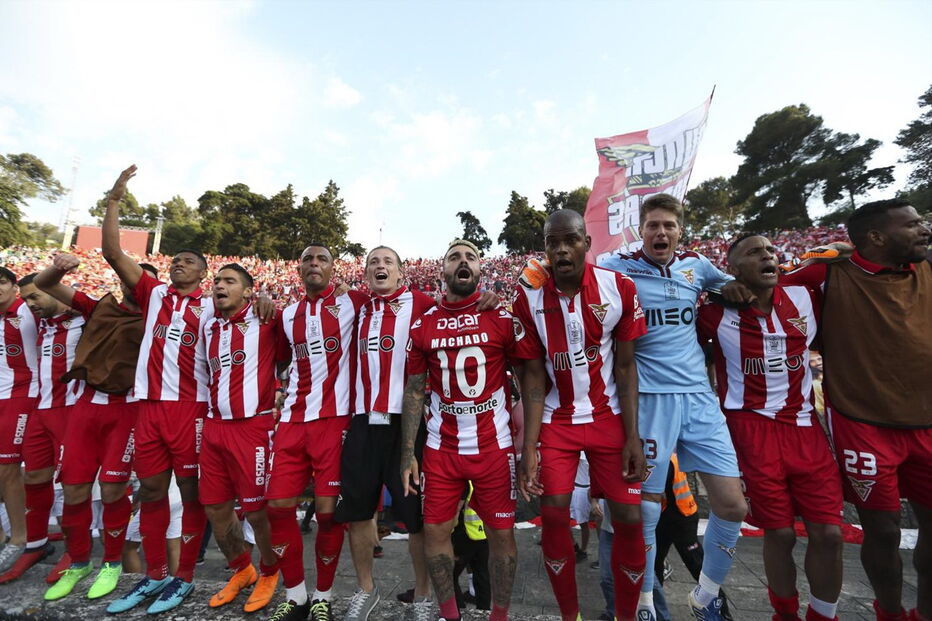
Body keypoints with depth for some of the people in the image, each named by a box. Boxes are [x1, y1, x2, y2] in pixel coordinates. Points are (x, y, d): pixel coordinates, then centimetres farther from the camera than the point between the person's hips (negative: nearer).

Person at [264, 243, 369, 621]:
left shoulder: (351, 303, 0)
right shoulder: (288, 315, 15)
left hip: (334, 419, -4)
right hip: (293, 420, 5)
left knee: (328, 509, 0)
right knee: (278, 505, 4)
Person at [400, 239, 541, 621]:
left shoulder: (503, 318, -7)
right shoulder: (423, 326, 0)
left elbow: (534, 383, -4)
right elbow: (414, 392, 5)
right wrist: (407, 455, 2)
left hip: (494, 446, -2)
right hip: (440, 448, 2)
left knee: (501, 533, 11)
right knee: (434, 532, 12)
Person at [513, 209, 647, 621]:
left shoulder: (620, 289, -10)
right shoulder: (530, 298, -11)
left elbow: (625, 366, -4)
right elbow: (531, 379, -8)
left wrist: (633, 435, -7)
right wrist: (529, 447, -11)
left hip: (609, 417, 1)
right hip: (557, 420, 0)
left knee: (629, 518, 2)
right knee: (553, 516, -1)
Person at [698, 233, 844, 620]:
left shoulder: (806, 299, 2)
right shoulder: (717, 313, -10)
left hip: (804, 424, 4)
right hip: (751, 427, -4)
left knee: (829, 531, 5)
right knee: (780, 532, 5)